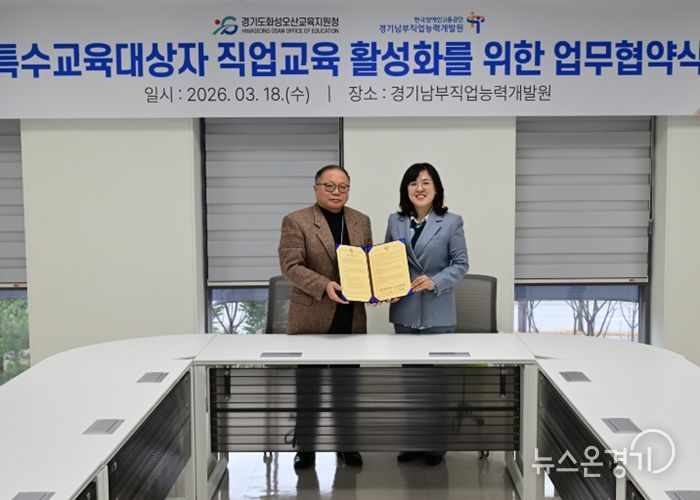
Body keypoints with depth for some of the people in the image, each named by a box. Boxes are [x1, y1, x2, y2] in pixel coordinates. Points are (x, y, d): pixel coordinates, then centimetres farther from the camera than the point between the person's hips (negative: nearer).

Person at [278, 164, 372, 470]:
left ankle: (346, 444, 24)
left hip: (352, 318, 4)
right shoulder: (296, 221, -5)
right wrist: (324, 286, -25)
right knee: (307, 386, 6)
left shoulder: (361, 221, 10)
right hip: (311, 317, -4)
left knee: (347, 384, 12)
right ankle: (306, 447, 17)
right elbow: (291, 266, -12)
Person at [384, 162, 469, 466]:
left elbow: (461, 264, -5)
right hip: (404, 310, 4)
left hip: (437, 313, -4)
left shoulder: (451, 222, -4)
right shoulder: (395, 221, 7)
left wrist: (435, 282, -20)